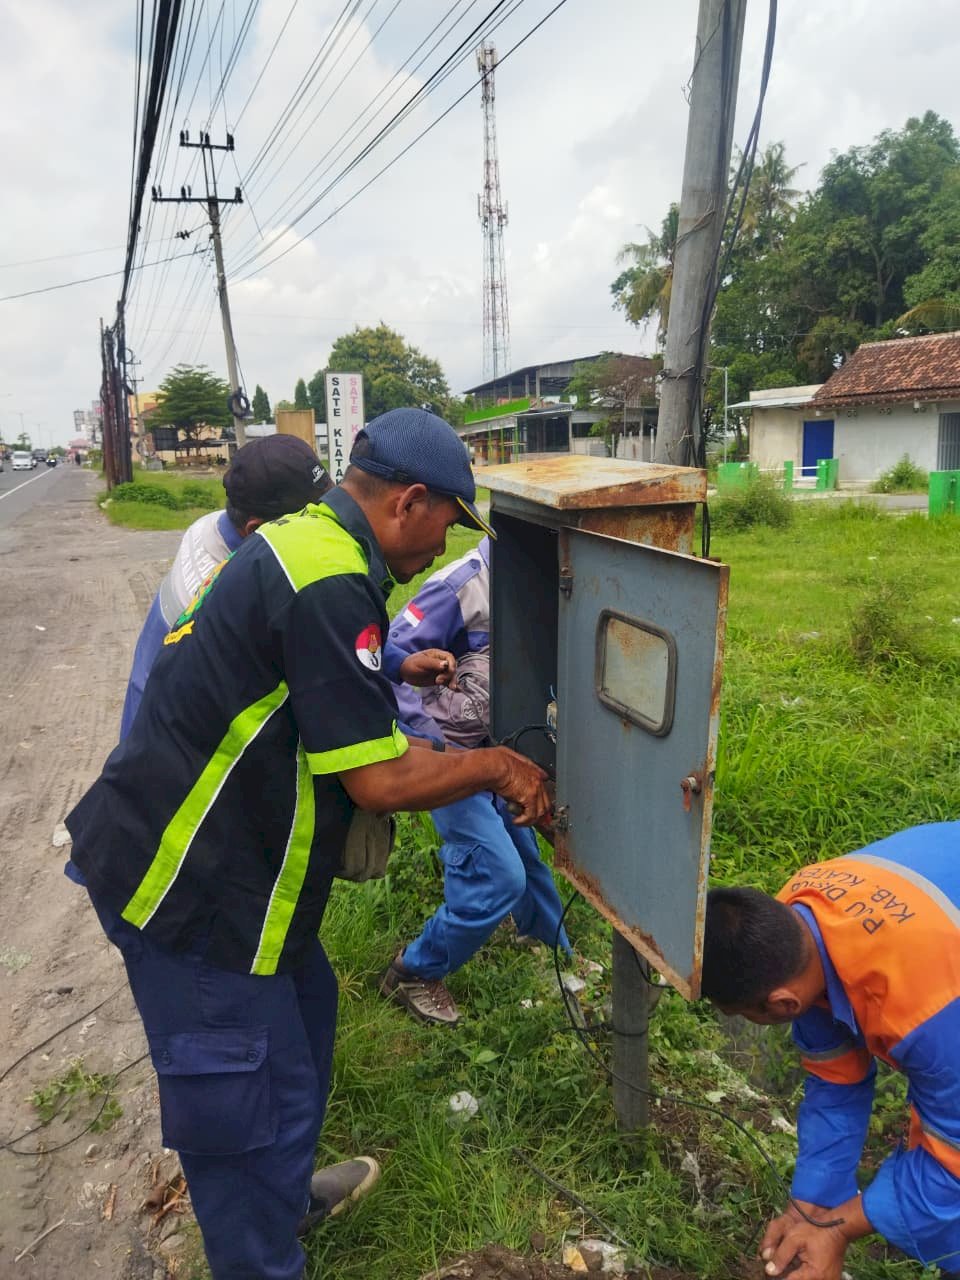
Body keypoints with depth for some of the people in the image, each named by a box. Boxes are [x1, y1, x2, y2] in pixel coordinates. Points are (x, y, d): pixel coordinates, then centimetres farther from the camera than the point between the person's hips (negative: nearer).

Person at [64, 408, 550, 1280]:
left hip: (212, 858, 11)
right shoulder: (332, 584, -25)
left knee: (302, 1007, 25)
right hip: (187, 886, -11)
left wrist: (396, 671, 27)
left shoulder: (303, 540, 7)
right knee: (246, 1099, 5)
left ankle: (287, 1200, 48)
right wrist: (496, 766, -9)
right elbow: (380, 782, -25)